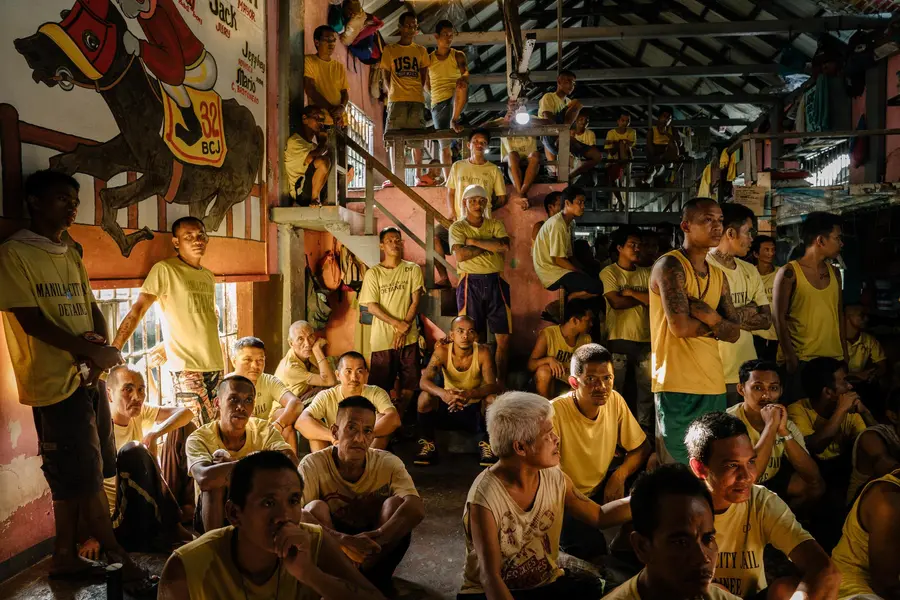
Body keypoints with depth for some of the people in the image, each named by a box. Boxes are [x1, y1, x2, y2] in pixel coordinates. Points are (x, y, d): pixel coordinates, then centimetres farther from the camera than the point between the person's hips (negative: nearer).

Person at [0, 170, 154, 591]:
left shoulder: (72, 257, 16)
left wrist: (99, 344, -6)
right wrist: (92, 351, -14)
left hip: (89, 378, 8)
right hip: (55, 382, -7)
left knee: (73, 478, 13)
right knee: (86, 478, 0)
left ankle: (65, 558, 26)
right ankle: (122, 562, 9)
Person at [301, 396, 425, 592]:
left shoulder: (388, 463, -15)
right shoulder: (313, 464, -17)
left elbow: (416, 508, -30)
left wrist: (375, 539, -47)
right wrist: (345, 540, -46)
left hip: (379, 553, 1)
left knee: (396, 502, -25)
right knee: (315, 507, -27)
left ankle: (374, 580, -21)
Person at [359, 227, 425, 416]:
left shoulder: (413, 269, 5)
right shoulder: (373, 273, 1)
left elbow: (416, 301, 0)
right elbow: (372, 306, -4)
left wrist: (405, 328, -11)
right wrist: (398, 324, -13)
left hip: (409, 337, 2)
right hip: (382, 338, -1)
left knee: (409, 383, 5)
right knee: (381, 386, 2)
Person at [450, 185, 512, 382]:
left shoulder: (495, 224, 10)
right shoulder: (457, 227, 3)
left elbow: (504, 246, -9)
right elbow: (460, 255, -14)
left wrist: (474, 242, -9)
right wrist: (490, 247, -8)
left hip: (496, 282, 2)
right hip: (471, 284, -2)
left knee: (503, 337, 3)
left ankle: (502, 383, 16)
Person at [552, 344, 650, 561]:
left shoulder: (615, 401, -9)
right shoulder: (555, 412, -26)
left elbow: (642, 448, 1)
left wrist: (619, 476, -18)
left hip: (600, 488, 6)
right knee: (591, 546, -30)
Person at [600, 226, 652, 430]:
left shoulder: (646, 274, 11)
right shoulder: (609, 273, -2)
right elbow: (616, 302, -14)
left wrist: (630, 292, -8)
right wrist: (644, 298, -3)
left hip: (645, 338, 4)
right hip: (619, 338, -4)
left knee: (647, 386, 9)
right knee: (615, 386, 4)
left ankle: (644, 425, 19)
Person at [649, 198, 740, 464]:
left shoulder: (718, 275, 16)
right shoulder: (670, 266, -8)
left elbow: (734, 333, 10)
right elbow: (680, 326, -19)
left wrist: (710, 316, -10)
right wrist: (715, 325, 0)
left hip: (714, 384, 8)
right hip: (678, 385, -7)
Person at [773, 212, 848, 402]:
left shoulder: (834, 273, 13)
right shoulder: (789, 273, -6)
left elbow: (840, 314, 17)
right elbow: (779, 319, -9)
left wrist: (845, 354, 12)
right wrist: (791, 358, -13)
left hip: (834, 359, 6)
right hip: (800, 361, -5)